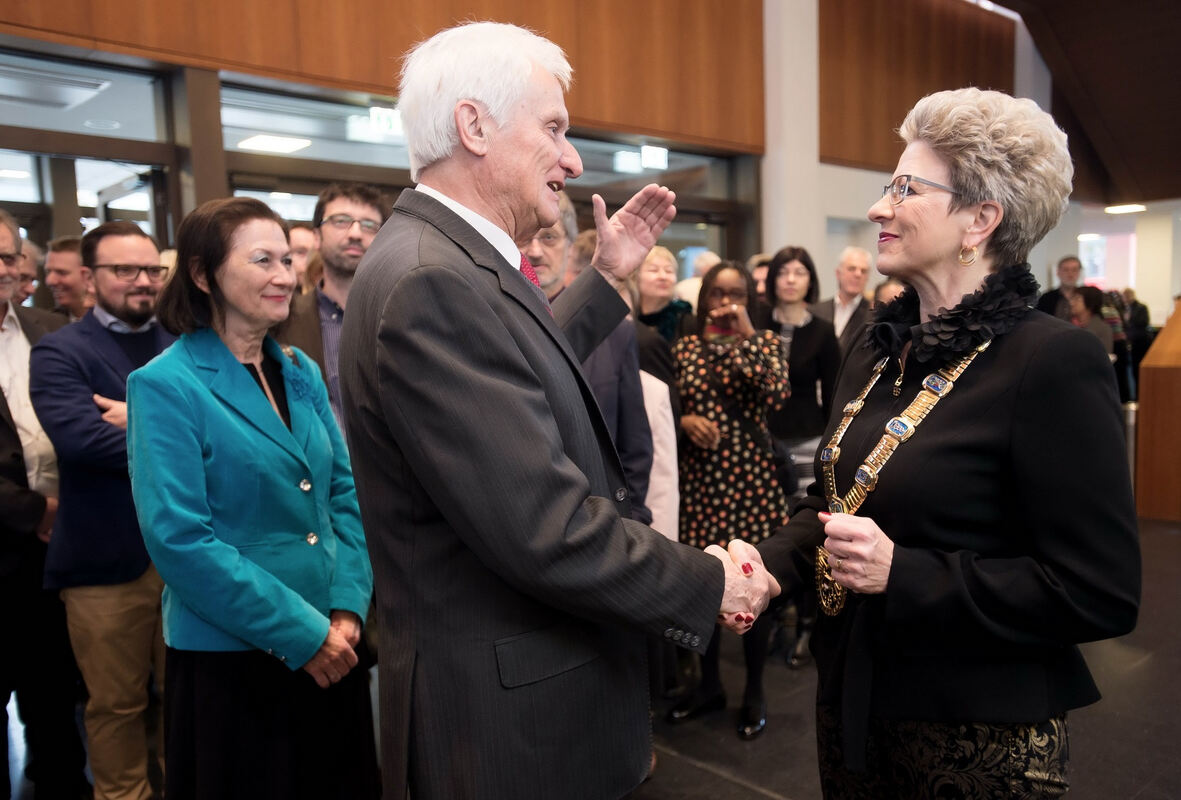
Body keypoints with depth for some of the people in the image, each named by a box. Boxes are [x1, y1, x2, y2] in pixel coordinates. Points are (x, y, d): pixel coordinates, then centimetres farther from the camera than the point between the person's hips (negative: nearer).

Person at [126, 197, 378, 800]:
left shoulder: (300, 372, 6)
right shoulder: (165, 385, -11)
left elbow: (344, 494, 7)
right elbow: (179, 539, -17)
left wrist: (348, 608, -6)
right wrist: (300, 632, -16)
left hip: (331, 650, 6)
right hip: (230, 659, -5)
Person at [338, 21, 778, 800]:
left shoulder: (448, 259, 5)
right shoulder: (432, 282, -26)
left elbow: (527, 375, 19)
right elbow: (546, 529, -29)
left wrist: (606, 278, 21)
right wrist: (710, 583, -15)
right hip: (511, 714, -9)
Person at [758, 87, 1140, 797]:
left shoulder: (1055, 360, -18)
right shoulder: (873, 358, 3)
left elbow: (1103, 594, -20)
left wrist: (903, 575, -26)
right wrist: (767, 563, -6)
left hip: (979, 735, -6)